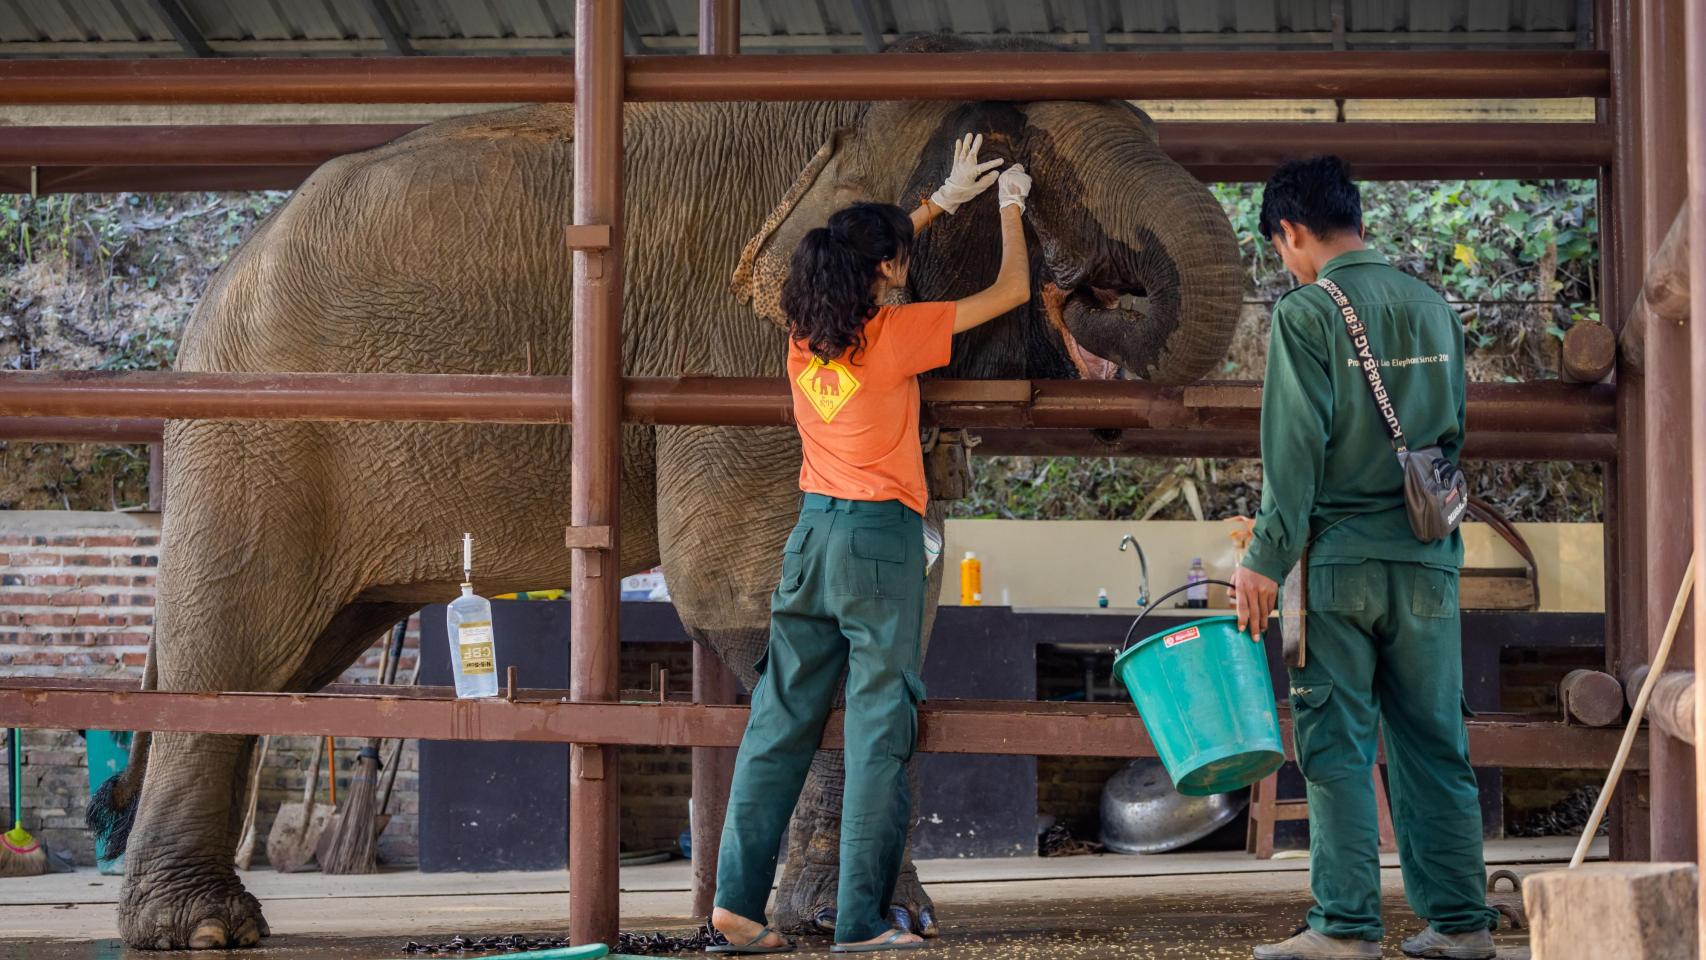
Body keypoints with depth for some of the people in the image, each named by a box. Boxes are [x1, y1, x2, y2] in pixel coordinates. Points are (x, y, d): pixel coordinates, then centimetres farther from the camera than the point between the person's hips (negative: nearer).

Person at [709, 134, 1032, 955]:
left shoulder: (805, 328, 6)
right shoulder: (894, 334, -11)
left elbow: (864, 257, 26)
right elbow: (1011, 290, -3)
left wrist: (945, 199, 31)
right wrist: (1009, 206, 13)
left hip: (812, 532, 6)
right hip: (879, 536, -6)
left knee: (782, 718, 8)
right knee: (879, 730, -2)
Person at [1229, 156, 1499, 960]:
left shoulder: (1307, 312, -7)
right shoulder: (1432, 308, 10)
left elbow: (1294, 448, -12)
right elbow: (1451, 433, 16)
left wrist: (1266, 560, -10)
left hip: (1340, 560, -5)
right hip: (1428, 559, 5)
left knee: (1337, 748, -2)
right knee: (1435, 744, 8)